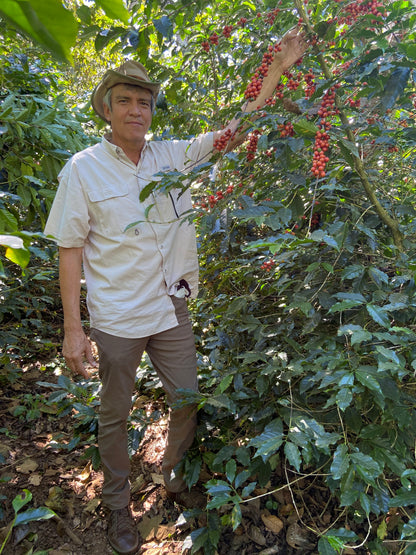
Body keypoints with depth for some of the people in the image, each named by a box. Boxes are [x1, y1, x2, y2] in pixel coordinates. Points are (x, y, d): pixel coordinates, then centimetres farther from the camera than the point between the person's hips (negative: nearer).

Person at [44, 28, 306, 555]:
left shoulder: (174, 156, 2)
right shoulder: (83, 168, -7)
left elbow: (237, 129, 4)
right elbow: (70, 250, -8)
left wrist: (278, 68, -1)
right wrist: (72, 327, -11)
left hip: (171, 309, 4)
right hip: (115, 319, -3)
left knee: (188, 401, 15)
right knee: (114, 416, 14)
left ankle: (173, 475, 45)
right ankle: (118, 504, 40)